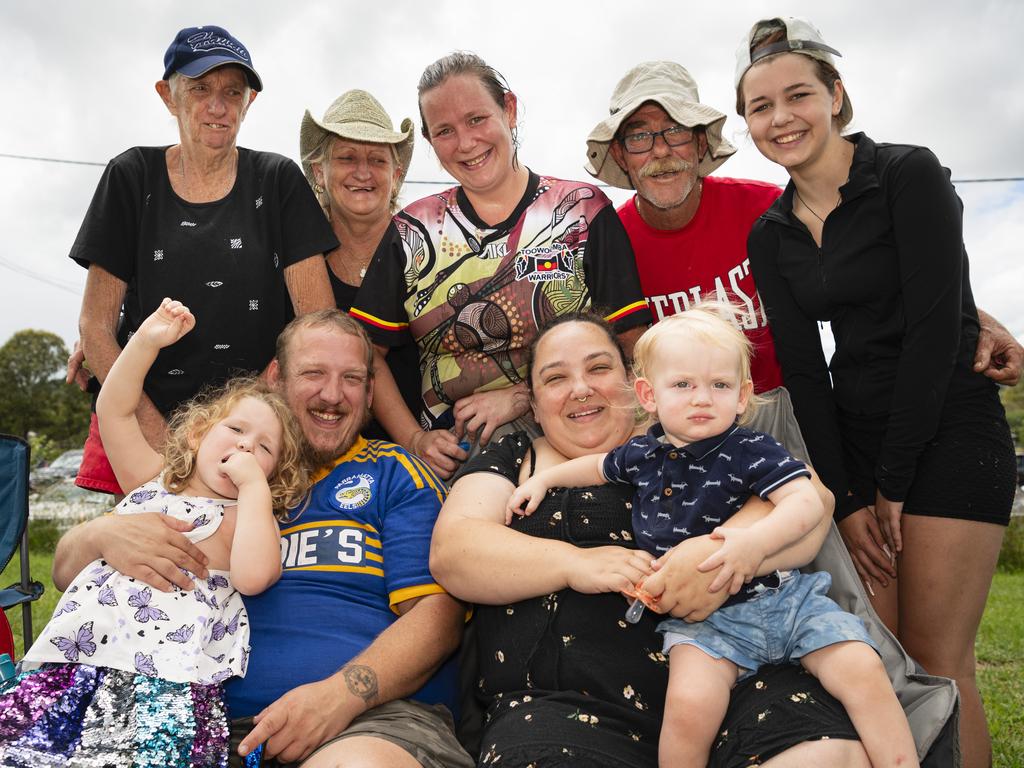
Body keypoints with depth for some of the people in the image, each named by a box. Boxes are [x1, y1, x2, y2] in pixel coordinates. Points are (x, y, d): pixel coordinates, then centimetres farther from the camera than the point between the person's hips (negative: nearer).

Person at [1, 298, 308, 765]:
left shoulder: (250, 515, 11)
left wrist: (254, 485, -5)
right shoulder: (152, 481, 22)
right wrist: (145, 341, 5)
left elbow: (253, 576, -11)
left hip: (171, 679, -3)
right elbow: (114, 411, 16)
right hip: (72, 658, 4)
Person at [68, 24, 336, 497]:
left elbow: (318, 318, -4)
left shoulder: (277, 180, 2)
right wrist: (153, 427, -11)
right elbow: (95, 324, 1)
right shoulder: (133, 177, 3)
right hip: (143, 416, 1)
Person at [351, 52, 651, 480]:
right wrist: (413, 439, -1)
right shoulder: (412, 231, 13)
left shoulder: (584, 211, 5)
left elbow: (629, 346, -2)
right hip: (450, 458, 3)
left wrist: (520, 397, -10)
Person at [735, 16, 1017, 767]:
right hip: (852, 440, 5)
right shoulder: (770, 234, 7)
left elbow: (936, 325, -14)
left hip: (949, 431, -4)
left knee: (934, 657, -4)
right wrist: (848, 496, -4)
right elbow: (802, 366, 3)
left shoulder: (908, 174, -8)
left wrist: (892, 480, -12)